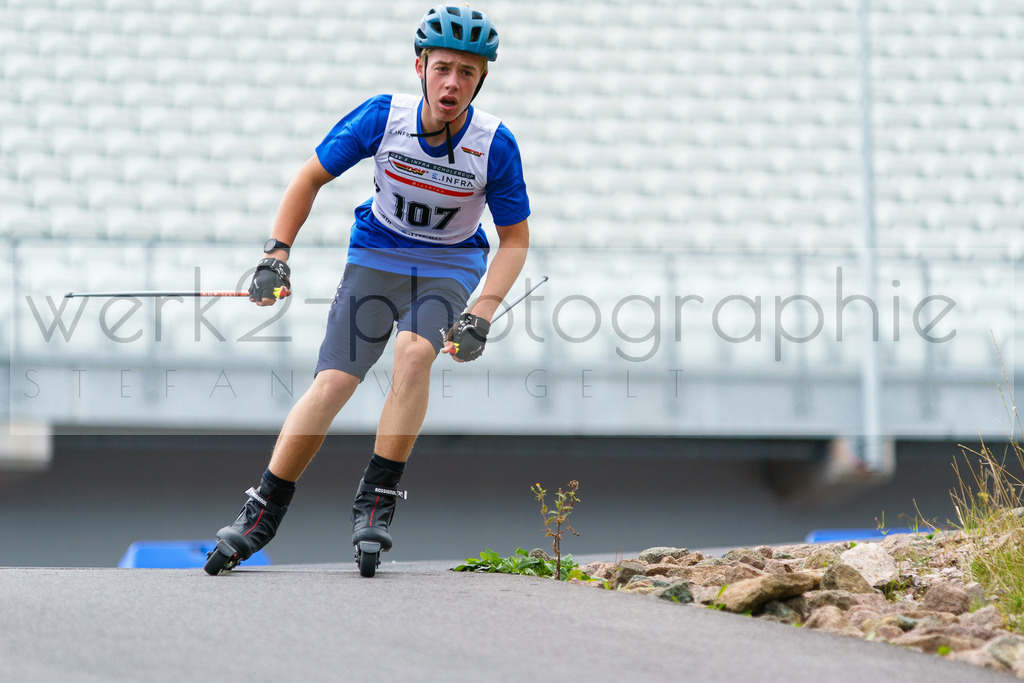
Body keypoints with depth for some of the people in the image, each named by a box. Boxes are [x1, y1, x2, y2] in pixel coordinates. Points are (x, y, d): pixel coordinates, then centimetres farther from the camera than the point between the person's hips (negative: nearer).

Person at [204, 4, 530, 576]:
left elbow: (515, 239, -8)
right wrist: (276, 255, -12)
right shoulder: (384, 116, -18)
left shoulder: (495, 145, -19)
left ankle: (377, 500, -19)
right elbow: (311, 178, -4)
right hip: (376, 255, 1)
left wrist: (481, 315, -19)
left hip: (449, 266, -1)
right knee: (333, 382, -14)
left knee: (414, 352, -31)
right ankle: (263, 512, -1)